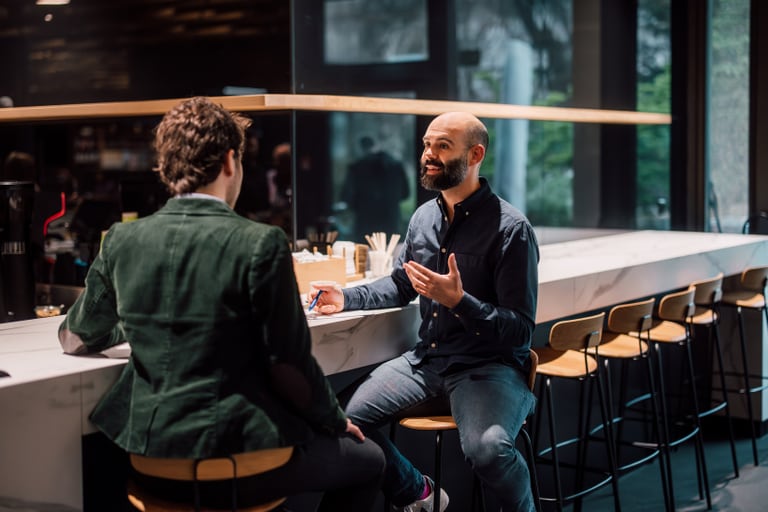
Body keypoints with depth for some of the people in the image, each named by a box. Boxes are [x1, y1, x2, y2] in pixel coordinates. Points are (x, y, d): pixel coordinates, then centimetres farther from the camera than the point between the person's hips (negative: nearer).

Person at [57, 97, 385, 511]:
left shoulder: (122, 240, -1)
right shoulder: (262, 244, -15)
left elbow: (74, 339, 12)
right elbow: (289, 366, -12)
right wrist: (335, 421, 6)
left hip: (151, 460, 6)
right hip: (234, 461, -6)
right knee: (367, 459, 21)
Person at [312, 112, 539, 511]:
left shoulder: (511, 228, -13)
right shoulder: (423, 217, 6)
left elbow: (520, 330, -13)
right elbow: (399, 286, 24)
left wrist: (459, 301, -27)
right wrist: (347, 298, 7)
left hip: (489, 365, -6)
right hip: (427, 357, 6)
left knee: (487, 447, -34)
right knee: (348, 417, -10)